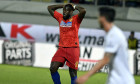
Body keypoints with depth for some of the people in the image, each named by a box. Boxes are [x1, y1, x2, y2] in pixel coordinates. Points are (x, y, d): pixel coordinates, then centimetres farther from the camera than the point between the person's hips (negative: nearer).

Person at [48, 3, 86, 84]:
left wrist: (75, 7, -3)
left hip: (73, 49, -5)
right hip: (61, 48, 5)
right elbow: (50, 8, 23)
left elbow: (83, 11, -21)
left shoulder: (76, 19, -2)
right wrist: (63, 6, 17)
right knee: (53, 68, -10)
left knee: (73, 73, -2)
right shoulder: (60, 18, 13)